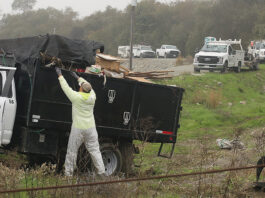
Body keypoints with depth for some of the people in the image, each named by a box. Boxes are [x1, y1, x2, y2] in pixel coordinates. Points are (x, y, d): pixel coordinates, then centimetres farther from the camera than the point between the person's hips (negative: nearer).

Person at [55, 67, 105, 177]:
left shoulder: (76, 97, -13)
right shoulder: (92, 97, -1)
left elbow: (66, 87, -2)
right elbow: (89, 87, 18)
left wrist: (60, 75, 12)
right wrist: (77, 77, 29)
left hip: (78, 129, -3)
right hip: (91, 128, 3)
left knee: (72, 151, 8)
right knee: (94, 150, 8)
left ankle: (68, 173, 13)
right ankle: (101, 172, 6)